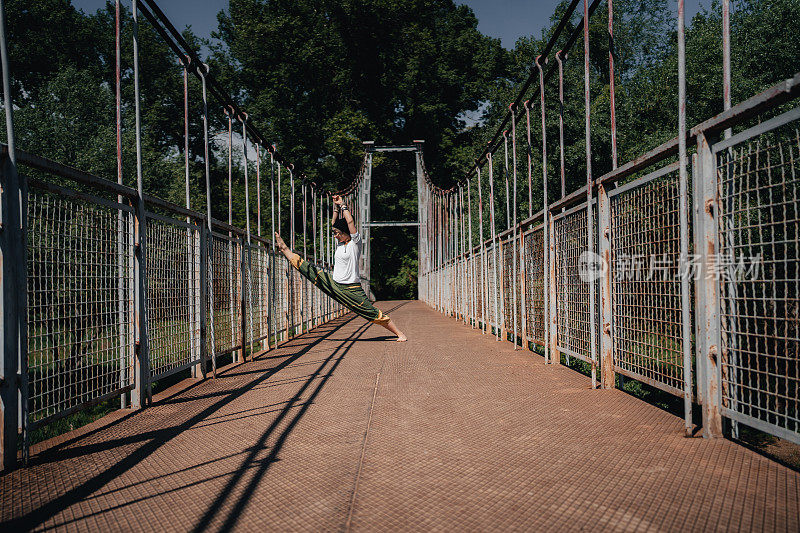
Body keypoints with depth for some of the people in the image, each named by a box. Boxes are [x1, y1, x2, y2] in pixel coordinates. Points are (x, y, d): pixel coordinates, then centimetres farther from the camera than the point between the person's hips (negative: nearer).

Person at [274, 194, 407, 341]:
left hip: (351, 289, -7)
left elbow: (350, 222, -18)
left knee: (375, 314, -7)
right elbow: (334, 223, 20)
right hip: (333, 284, 7)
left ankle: (399, 333, 1)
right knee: (308, 269, 9)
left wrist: (343, 205, -6)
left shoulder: (355, 243, -9)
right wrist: (336, 207, 10)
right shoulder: (340, 242, 11)